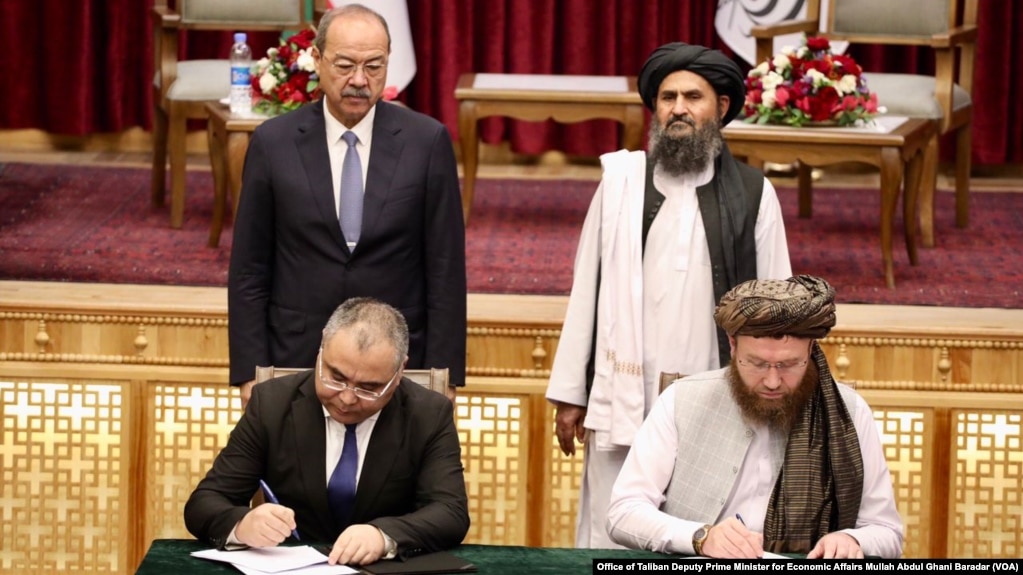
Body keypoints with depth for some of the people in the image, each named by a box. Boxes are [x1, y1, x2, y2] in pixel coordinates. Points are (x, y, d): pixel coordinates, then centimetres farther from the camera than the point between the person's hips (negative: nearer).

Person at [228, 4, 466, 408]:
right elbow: (248, 272, 3)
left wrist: (444, 377, -3)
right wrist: (250, 373, -3)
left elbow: (446, 271, 0)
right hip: (296, 361, 0)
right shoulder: (273, 143, 0)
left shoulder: (427, 142, -1)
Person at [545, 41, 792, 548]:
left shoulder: (753, 194, 2)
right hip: (623, 402, 1)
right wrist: (569, 393, 6)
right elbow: (586, 291, 7)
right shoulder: (619, 181, 5)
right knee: (612, 545, 2)